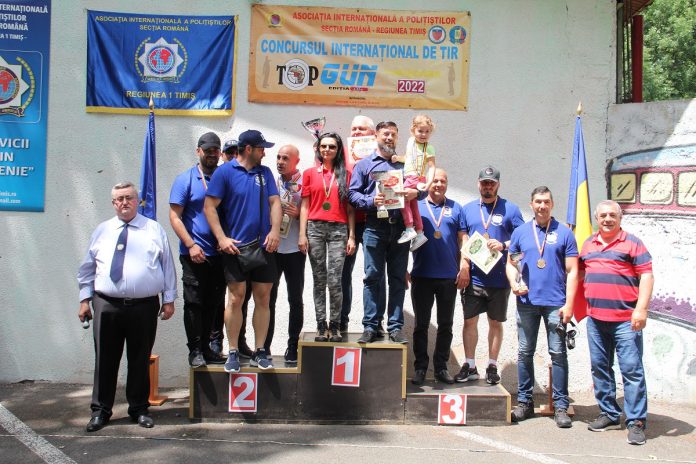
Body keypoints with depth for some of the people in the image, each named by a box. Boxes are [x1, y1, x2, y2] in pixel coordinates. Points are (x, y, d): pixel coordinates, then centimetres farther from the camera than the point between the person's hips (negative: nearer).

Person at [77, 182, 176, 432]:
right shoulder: (102, 231, 12)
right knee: (105, 360, 6)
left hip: (144, 306, -1)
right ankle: (100, 410, 20)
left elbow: (168, 266, 6)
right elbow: (87, 268, 15)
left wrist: (169, 299, 3)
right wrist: (85, 299, 8)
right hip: (107, 305, 1)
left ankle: (139, 409, 22)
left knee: (140, 360, 8)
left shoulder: (154, 230, 6)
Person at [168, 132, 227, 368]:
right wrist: (191, 245, -14)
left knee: (213, 304, 11)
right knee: (194, 303, -1)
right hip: (194, 255, -4)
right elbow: (175, 217, -5)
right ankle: (195, 350, 9)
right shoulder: (185, 179, -1)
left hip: (220, 253, 4)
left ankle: (206, 347, 22)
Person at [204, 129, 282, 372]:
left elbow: (274, 202, 8)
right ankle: (233, 352, 9)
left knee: (263, 298, 5)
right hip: (236, 247, -4)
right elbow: (209, 207, -4)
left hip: (264, 246, 4)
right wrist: (222, 239, -12)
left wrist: (275, 231, -8)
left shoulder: (265, 172, 13)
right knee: (236, 298, -2)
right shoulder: (224, 172, -1)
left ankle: (260, 352, 15)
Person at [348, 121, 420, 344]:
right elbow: (353, 194, 3)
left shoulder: (404, 165, 18)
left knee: (398, 278, 3)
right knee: (373, 277, -3)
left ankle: (395, 327, 8)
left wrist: (415, 192, -7)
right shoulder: (364, 164, 11)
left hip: (400, 228, 2)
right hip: (375, 227, -2)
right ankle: (370, 326, 2)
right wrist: (371, 201, -15)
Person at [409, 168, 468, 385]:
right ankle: (420, 367, 13)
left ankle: (441, 367, 18)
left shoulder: (455, 208, 10)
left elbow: (462, 239, 8)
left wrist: (464, 267, -2)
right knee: (421, 324, 5)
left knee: (446, 325, 8)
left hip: (449, 277, 1)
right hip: (422, 276, -1)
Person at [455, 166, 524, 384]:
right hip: (473, 277, 2)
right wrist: (464, 262, -4)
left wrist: (503, 245, -16)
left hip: (499, 278, -1)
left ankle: (492, 367, 19)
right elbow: (462, 240, 11)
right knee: (469, 320, 2)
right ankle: (469, 366, 13)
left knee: (496, 322, 9)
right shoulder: (468, 209, 10)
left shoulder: (510, 209, 3)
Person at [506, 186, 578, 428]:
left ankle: (560, 406, 8)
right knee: (525, 352, 8)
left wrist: (569, 304, -7)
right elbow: (510, 263, 13)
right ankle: (524, 401, 18)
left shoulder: (564, 233, 2)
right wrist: (514, 284, -6)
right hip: (527, 302, 2)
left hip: (555, 303, -2)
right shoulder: (520, 232, 8)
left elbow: (572, 271, 0)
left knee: (558, 353, 0)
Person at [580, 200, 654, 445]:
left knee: (632, 369, -5)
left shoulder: (632, 243, -1)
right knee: (600, 368, 11)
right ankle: (609, 415, 23)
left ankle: (636, 422, 1)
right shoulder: (588, 244, 15)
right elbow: (580, 273, 22)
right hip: (595, 318, 6)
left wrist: (641, 309, -16)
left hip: (625, 319, -5)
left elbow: (647, 275, -6)